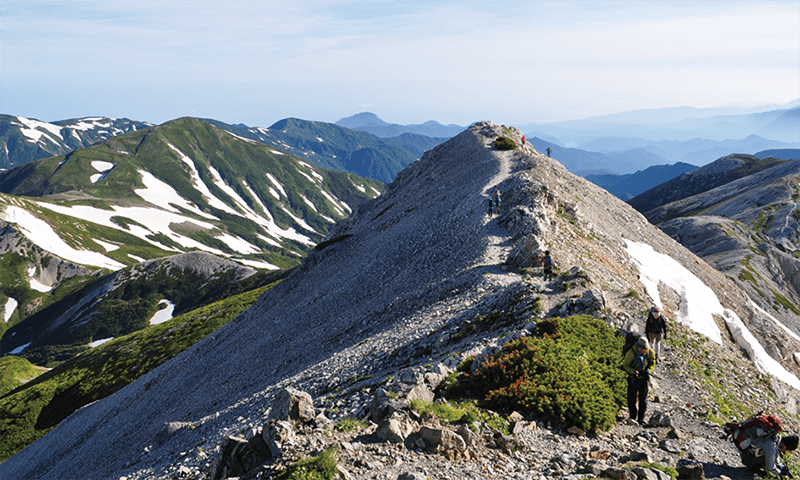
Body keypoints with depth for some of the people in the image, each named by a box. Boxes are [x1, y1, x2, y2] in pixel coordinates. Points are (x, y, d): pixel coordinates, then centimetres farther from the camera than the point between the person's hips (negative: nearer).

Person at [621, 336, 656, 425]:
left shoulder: (651, 353, -9)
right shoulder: (631, 353, -19)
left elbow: (653, 364, 4)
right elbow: (625, 365, -12)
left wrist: (648, 371, -16)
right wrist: (633, 371, -29)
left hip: (644, 378, 2)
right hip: (633, 378, -2)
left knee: (643, 399, 8)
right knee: (631, 399, 6)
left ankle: (641, 418, 20)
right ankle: (633, 417, 21)